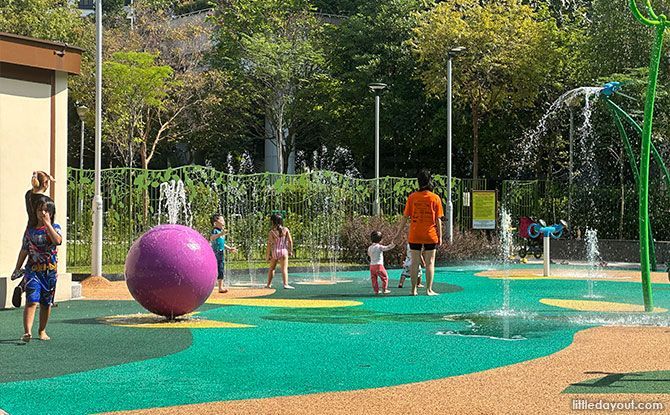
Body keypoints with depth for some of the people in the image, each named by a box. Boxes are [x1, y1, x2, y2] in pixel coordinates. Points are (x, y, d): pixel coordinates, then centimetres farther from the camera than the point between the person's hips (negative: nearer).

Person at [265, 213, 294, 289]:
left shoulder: (272, 231, -5)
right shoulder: (285, 229, -1)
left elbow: (269, 244, -6)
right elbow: (290, 241, -3)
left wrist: (268, 255, -1)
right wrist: (290, 250, 7)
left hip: (274, 251, 1)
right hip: (283, 251, -1)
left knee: (271, 268, 17)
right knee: (284, 268, -5)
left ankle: (269, 284, 22)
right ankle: (285, 284, -17)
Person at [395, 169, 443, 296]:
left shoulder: (412, 197, -2)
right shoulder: (435, 198, -4)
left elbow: (405, 216, 0)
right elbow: (438, 220, -4)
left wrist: (399, 232, 8)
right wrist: (440, 236, 2)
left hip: (414, 236, 1)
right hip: (430, 235, -1)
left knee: (415, 262, 6)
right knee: (430, 263, 5)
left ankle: (414, 289, 7)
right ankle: (429, 290, 4)